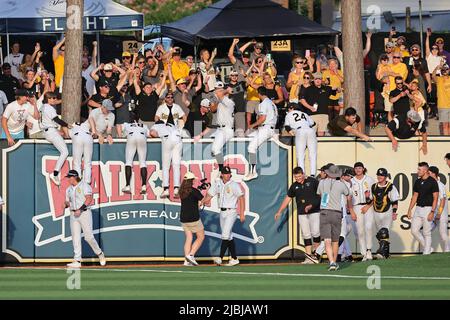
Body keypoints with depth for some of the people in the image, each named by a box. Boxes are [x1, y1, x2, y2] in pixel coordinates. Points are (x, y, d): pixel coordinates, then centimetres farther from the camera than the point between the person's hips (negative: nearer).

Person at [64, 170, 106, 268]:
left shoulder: (84, 186, -5)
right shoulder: (69, 189, 15)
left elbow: (89, 199, -15)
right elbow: (68, 202, 20)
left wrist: (80, 209, -23)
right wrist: (66, 204, -5)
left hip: (84, 213, -6)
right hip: (73, 214, 6)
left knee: (88, 237, -9)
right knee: (75, 238, -2)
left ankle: (100, 254, 13)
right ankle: (77, 261, -3)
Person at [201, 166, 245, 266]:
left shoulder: (234, 185, -9)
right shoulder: (217, 183, 7)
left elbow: (241, 198, -11)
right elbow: (209, 196, 9)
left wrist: (242, 214, -16)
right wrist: (200, 203, -7)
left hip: (231, 212, -6)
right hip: (222, 212, 6)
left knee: (225, 235, -15)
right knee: (229, 236, 10)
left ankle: (220, 258, -19)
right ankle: (234, 259, 16)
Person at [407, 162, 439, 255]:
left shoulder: (432, 182, -10)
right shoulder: (418, 182, 11)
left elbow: (435, 198, -12)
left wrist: (432, 212, -18)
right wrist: (409, 210, 10)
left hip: (428, 208, -7)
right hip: (418, 208, 7)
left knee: (426, 233, -3)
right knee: (414, 230, 2)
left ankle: (426, 252, 4)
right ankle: (427, 248, 16)